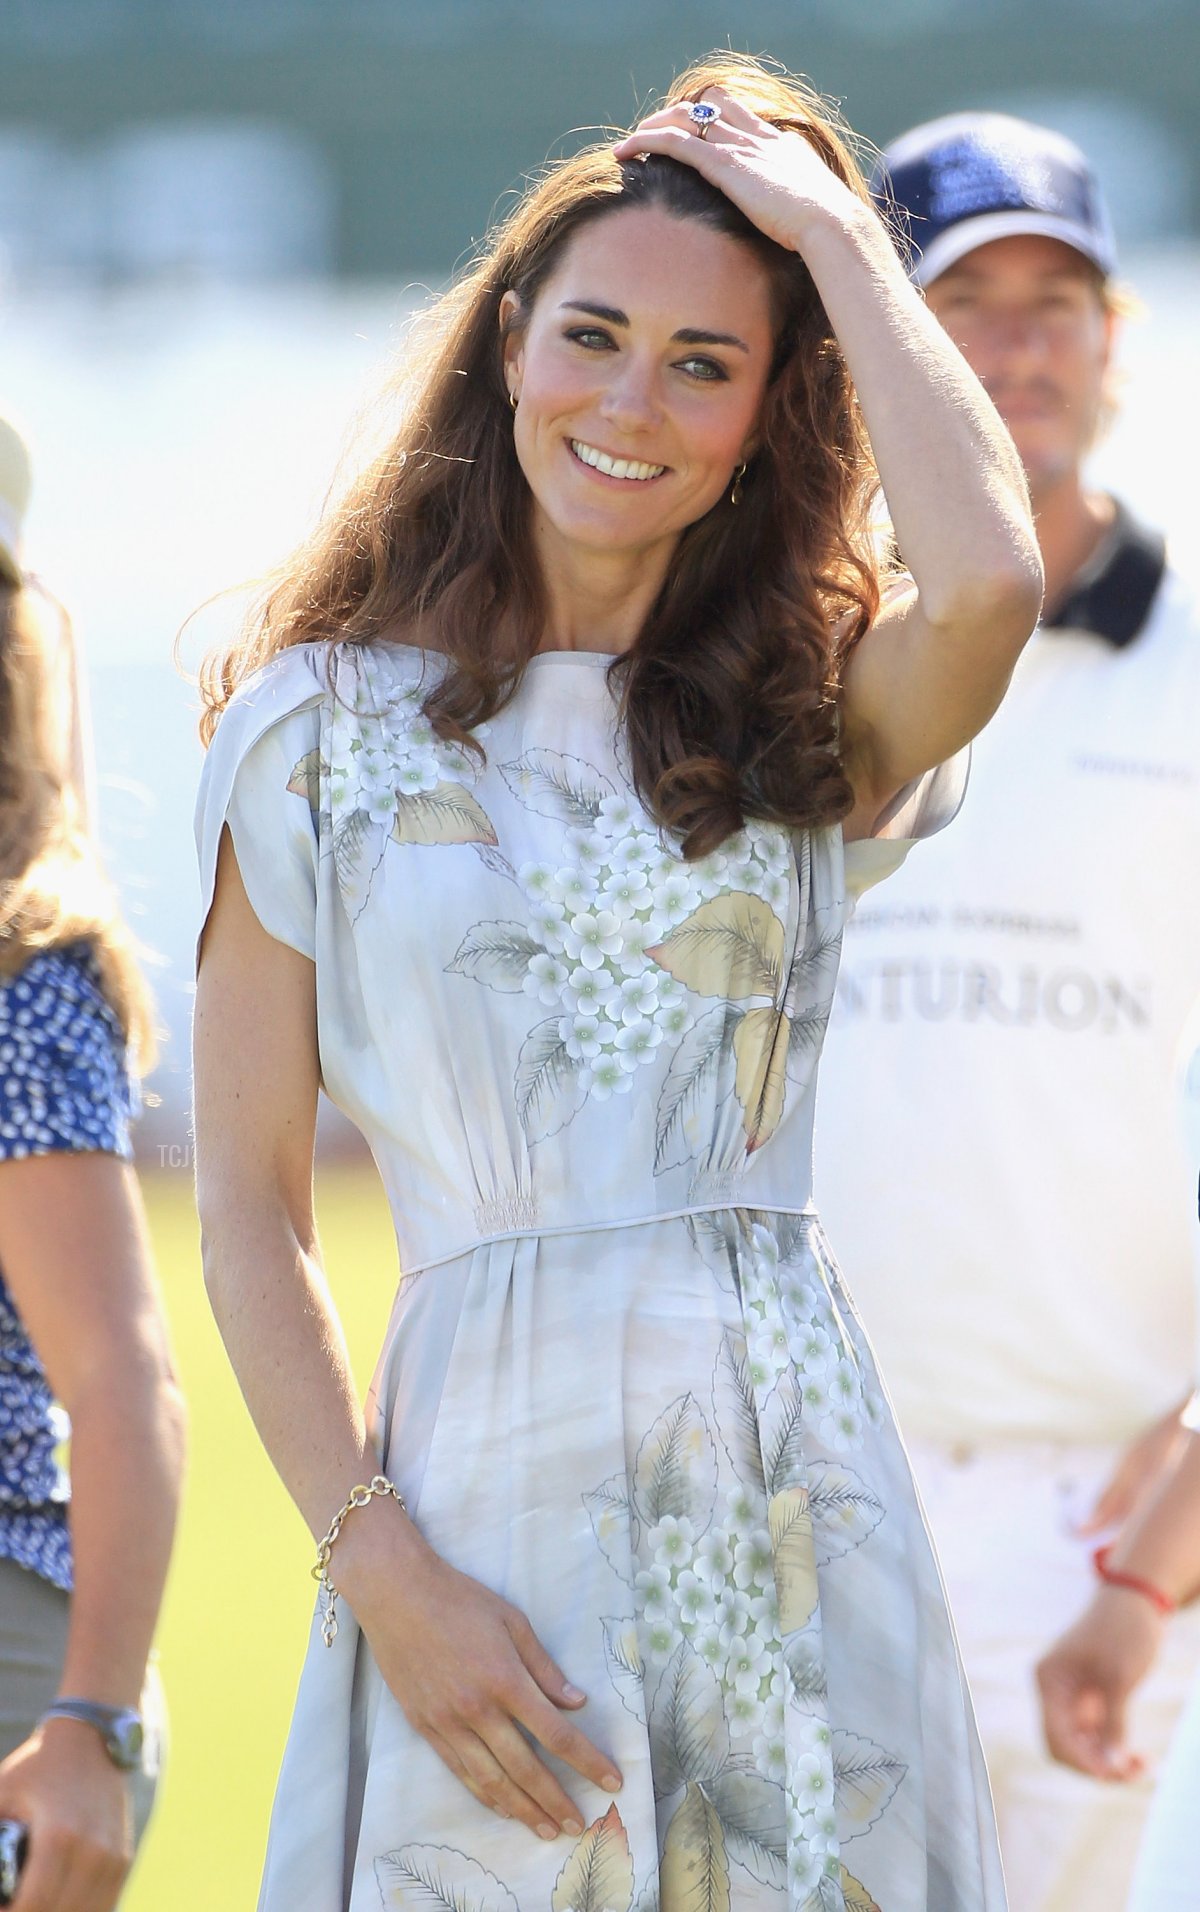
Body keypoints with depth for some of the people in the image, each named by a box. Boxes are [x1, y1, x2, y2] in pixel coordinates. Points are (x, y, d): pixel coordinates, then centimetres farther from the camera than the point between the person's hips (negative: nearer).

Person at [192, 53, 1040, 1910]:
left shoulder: (813, 718, 9)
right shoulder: (324, 721, 6)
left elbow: (989, 582, -16)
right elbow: (249, 1208, 2)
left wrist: (830, 229, -4)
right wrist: (380, 1570, -10)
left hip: (788, 1474, 2)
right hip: (486, 1464, -1)